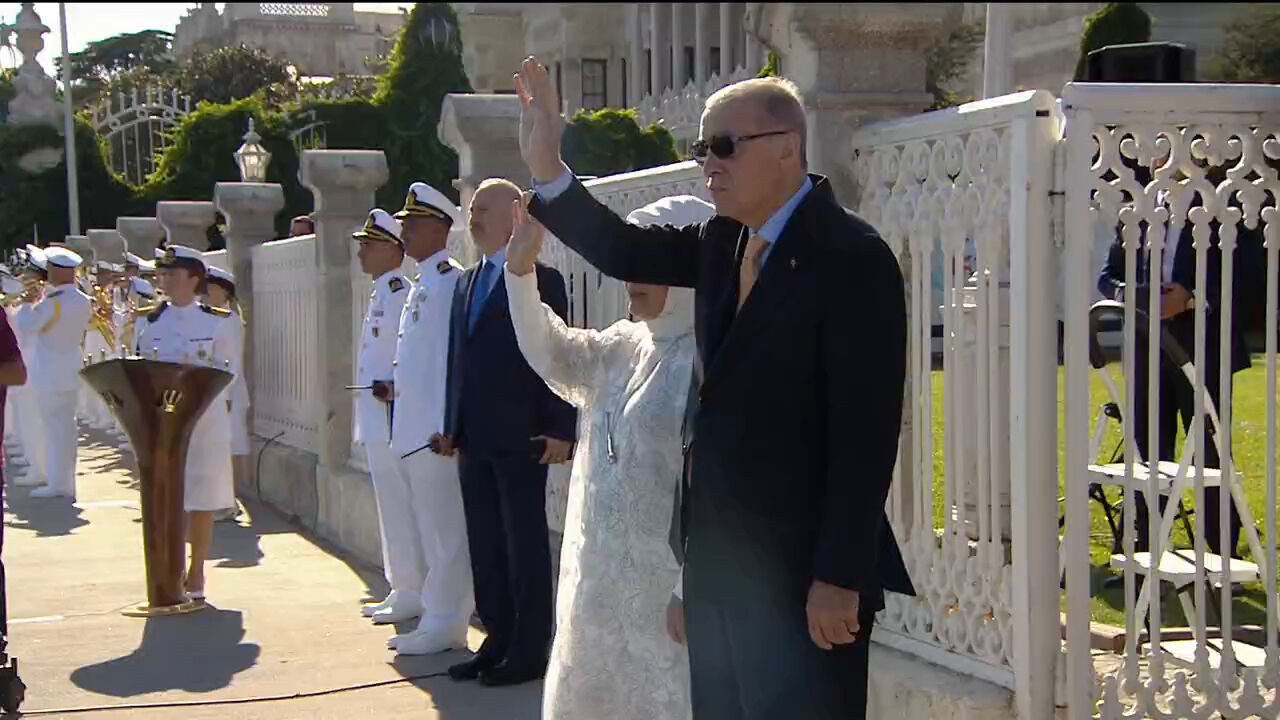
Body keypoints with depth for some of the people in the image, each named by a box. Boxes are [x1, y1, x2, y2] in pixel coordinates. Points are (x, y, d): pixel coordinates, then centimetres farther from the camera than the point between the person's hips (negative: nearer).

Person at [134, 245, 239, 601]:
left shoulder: (218, 321, 1)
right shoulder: (148, 321, 9)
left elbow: (228, 370, -1)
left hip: (205, 420, -2)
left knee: (201, 500, 2)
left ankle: (196, 576, 12)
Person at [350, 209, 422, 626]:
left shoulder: (400, 294, -13)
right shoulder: (380, 294, 18)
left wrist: (396, 387, -25)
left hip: (393, 416, -10)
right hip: (377, 420, 10)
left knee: (399, 507, -5)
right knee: (391, 508, 14)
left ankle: (410, 595, 1)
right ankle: (401, 589, 21)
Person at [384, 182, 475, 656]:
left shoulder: (450, 282, -11)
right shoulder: (419, 284, 17)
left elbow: (451, 357, -17)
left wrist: (445, 427, -19)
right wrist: (395, 386, 18)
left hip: (435, 431, -10)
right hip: (411, 430, 10)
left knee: (445, 532, -3)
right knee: (431, 532, 14)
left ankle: (444, 624, 2)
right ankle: (440, 620, 20)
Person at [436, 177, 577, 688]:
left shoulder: (542, 280, -5)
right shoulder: (466, 283, 16)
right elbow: (458, 358, 17)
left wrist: (561, 430, -14)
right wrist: (451, 426, 12)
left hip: (521, 440, -7)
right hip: (474, 440, 7)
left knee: (526, 547, 0)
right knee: (485, 547, 10)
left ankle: (529, 651, 8)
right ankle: (497, 642, 18)